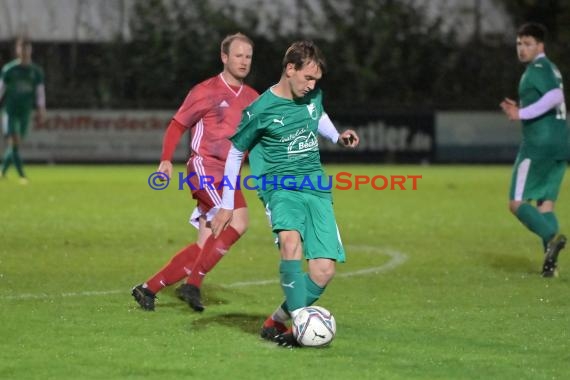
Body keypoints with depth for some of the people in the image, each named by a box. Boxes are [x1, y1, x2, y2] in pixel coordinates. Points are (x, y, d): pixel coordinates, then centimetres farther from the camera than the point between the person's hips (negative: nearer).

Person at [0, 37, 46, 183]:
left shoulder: (36, 71, 5)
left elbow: (40, 91, 7)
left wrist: (41, 110, -3)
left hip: (25, 112, 3)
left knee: (15, 144, 6)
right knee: (13, 142, -14)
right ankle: (22, 175, -17)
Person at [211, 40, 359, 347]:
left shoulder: (313, 96, 6)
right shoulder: (261, 110, -8)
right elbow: (235, 152, 5)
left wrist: (337, 136, 11)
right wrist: (227, 205, 6)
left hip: (316, 188, 5)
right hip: (280, 186, -5)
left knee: (324, 272, -7)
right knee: (291, 242, -37)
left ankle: (276, 323, 13)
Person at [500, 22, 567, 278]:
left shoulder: (537, 68, -9)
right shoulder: (551, 69, 20)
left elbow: (554, 96, -26)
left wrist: (523, 114, -22)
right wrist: (521, 111, 21)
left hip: (539, 145, -9)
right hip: (560, 145, 9)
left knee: (517, 203, -5)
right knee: (545, 205, 8)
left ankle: (552, 237, -26)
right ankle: (550, 262, -4)